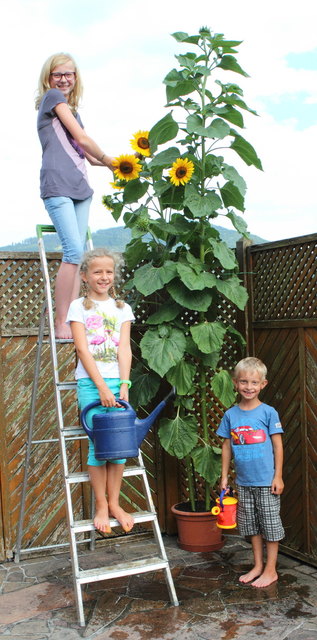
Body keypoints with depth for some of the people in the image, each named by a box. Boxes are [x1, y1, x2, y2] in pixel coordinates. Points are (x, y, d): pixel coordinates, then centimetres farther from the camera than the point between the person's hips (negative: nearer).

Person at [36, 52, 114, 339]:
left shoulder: (72, 110, 26)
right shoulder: (52, 96, 3)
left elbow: (84, 153, 23)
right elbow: (82, 138, -4)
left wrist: (112, 164, 12)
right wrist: (108, 159, 10)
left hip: (80, 186, 8)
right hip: (57, 185, -8)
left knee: (77, 254, 2)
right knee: (74, 251, -18)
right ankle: (60, 324, -14)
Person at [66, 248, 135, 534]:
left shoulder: (122, 308, 11)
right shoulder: (79, 307, 2)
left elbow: (125, 350, 4)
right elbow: (83, 350, -5)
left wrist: (123, 387, -8)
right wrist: (103, 388, -12)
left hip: (117, 382, 3)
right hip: (90, 382, -3)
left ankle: (114, 503, 14)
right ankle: (101, 505, 8)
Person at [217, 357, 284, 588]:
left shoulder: (268, 412, -8)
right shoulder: (231, 415, 2)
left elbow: (278, 445, -5)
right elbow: (227, 447, 8)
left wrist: (278, 476, -8)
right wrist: (224, 477, 8)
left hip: (266, 481, -4)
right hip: (244, 482, 4)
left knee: (270, 525, 6)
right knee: (251, 525, 15)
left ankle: (271, 570, 20)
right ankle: (258, 566, 30)